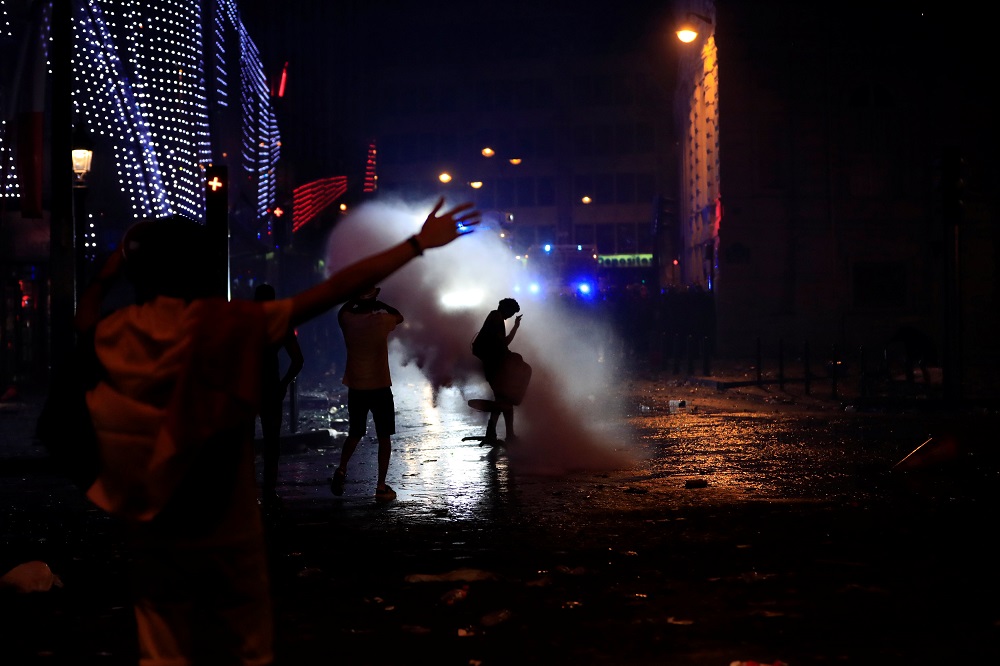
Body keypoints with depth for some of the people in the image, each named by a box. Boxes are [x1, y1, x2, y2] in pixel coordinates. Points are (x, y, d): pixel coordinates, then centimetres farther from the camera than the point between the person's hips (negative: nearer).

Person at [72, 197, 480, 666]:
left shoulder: (118, 332, -5)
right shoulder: (229, 325, -16)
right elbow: (334, 291, -17)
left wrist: (105, 277, 23)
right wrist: (418, 244, -14)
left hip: (149, 527, 3)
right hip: (224, 527, -3)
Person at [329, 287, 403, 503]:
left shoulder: (348, 320, -3)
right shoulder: (382, 320, -8)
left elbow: (343, 309, 23)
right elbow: (399, 316, 16)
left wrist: (357, 298, 22)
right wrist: (378, 303, 16)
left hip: (356, 388, 3)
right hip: (380, 387, -3)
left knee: (355, 434, 20)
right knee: (384, 437, 6)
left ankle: (341, 469, -1)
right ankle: (381, 487, 2)